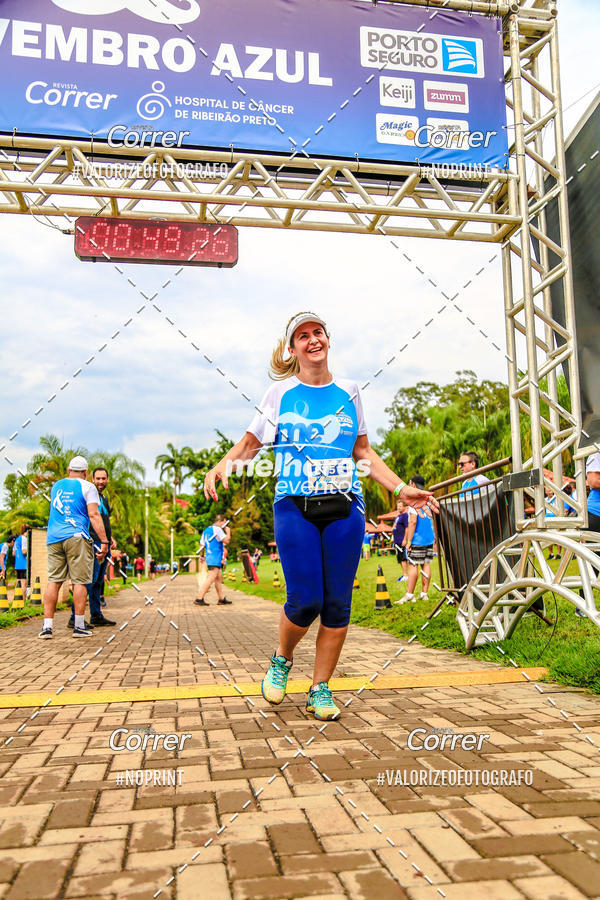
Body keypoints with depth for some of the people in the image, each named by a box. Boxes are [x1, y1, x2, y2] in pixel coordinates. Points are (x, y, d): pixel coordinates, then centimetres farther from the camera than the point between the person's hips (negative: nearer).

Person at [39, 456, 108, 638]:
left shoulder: (56, 486, 18)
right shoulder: (87, 487, 1)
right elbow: (94, 515, -8)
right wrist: (103, 541, -10)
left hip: (53, 538, 5)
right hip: (76, 537, -5)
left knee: (53, 581, 5)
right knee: (80, 581, -1)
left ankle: (47, 626, 2)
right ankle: (79, 626, 0)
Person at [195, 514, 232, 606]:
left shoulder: (206, 530, 18)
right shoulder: (217, 529, -10)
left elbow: (202, 544, 19)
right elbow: (226, 540, -16)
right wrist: (228, 532, 1)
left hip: (209, 557, 10)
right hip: (215, 558, -10)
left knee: (219, 578, 12)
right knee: (211, 578, -11)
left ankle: (222, 599, 15)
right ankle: (199, 598, -13)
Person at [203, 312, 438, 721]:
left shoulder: (348, 391, 13)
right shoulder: (280, 393, 7)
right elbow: (250, 443, 8)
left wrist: (401, 487, 14)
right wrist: (222, 465, -13)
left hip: (344, 507, 2)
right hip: (294, 507, -2)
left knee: (338, 602, 1)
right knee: (305, 600, -9)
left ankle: (321, 688, 17)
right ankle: (281, 660, 23)